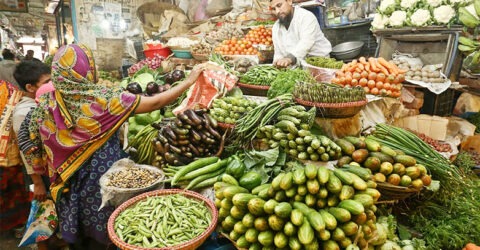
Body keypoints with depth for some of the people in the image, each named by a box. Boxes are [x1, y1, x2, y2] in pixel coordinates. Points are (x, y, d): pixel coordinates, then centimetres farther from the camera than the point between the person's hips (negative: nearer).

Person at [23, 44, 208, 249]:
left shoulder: (46, 105, -7)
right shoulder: (103, 99, -20)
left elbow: (35, 148, 1)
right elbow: (153, 104, -19)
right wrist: (189, 81, -11)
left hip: (68, 186, 4)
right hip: (100, 183, -4)